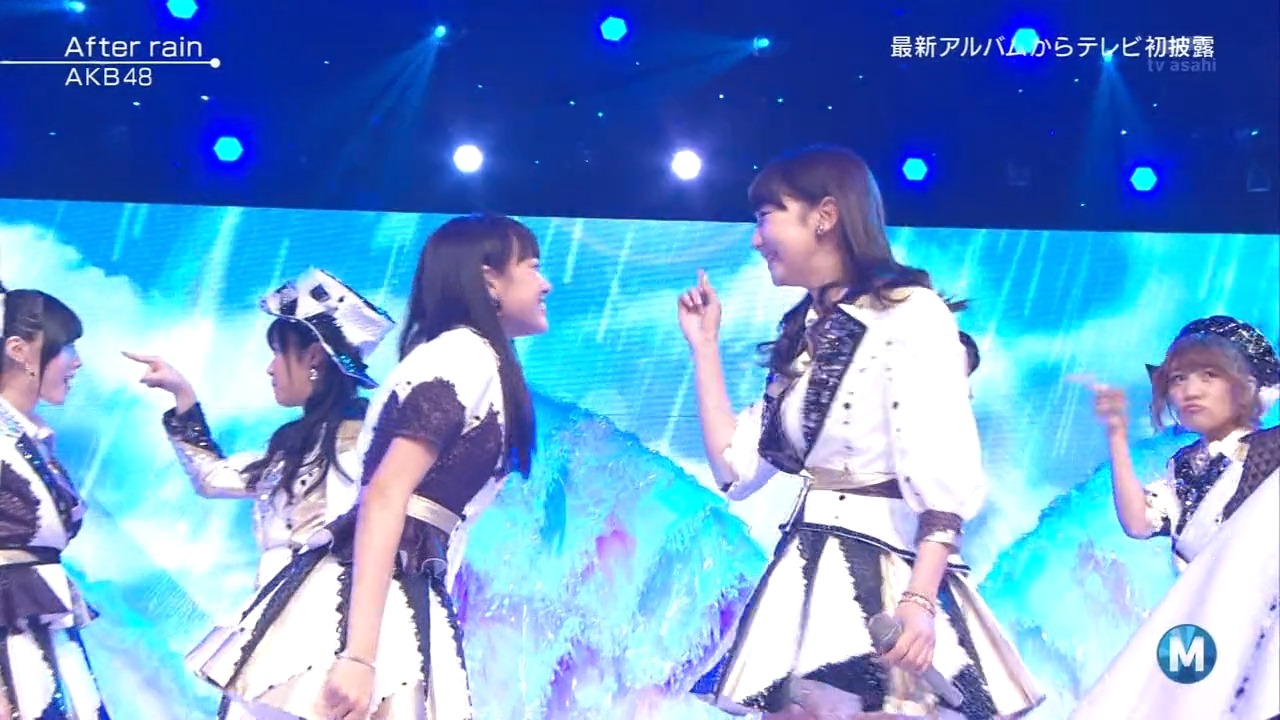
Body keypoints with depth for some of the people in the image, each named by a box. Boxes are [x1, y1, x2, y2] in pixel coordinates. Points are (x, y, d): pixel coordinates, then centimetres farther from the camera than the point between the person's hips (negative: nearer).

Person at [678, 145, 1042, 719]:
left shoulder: (910, 314, -9)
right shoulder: (801, 334, 15)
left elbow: (947, 477, -18)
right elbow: (736, 469, 14)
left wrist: (919, 600, -27)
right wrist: (705, 346, 16)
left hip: (888, 575, -7)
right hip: (807, 579, 7)